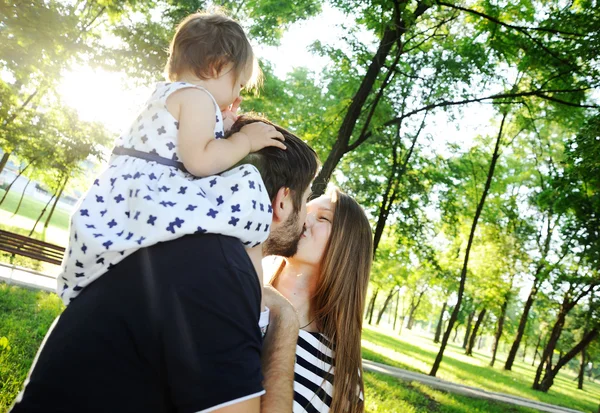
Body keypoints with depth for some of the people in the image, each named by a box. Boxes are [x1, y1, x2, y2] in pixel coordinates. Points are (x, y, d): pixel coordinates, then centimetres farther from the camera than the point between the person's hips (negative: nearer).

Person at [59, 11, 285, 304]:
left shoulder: (164, 93, 24)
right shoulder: (196, 97, -7)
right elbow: (198, 160, -21)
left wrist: (219, 128, 23)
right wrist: (245, 140, -8)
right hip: (150, 198, -11)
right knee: (244, 193, -22)